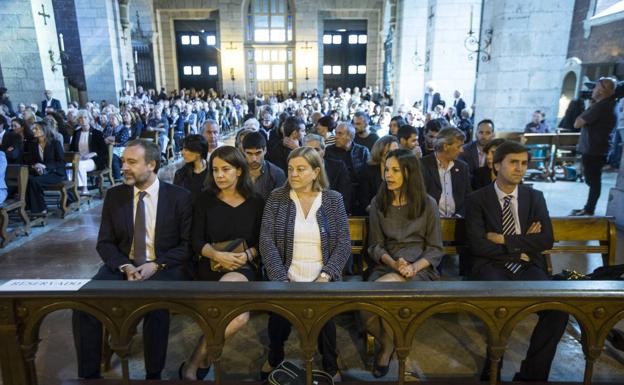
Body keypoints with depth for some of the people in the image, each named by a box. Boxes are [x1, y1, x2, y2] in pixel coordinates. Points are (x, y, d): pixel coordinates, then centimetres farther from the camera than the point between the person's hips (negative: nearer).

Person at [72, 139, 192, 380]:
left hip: (164, 268, -3)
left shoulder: (179, 197, -3)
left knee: (156, 306, -32)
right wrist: (125, 266, -13)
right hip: (122, 266, 4)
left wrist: (156, 264, -17)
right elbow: (105, 243, 7)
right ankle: (89, 375, -2)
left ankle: (154, 375, -9)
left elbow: (188, 244, -3)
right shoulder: (114, 195, 7)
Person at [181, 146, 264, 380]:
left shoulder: (256, 202, 6)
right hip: (211, 267, -1)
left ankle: (195, 362, -16)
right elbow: (196, 241, 0)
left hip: (244, 269, 1)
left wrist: (247, 255, -14)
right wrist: (218, 255, -18)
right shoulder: (205, 200, 5)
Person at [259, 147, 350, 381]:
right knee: (279, 315, -20)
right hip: (286, 277, 1)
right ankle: (275, 360, 14)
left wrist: (324, 278, -13)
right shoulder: (277, 197, 3)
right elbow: (266, 241, -4)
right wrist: (283, 280, -13)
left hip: (322, 279, 0)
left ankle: (330, 367, 10)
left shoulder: (333, 199, 3)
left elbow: (343, 244, 0)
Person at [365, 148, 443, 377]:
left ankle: (387, 345, 0)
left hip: (420, 267, -2)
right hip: (387, 265, 2)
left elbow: (435, 248, 1)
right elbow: (375, 245, 5)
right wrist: (393, 263, -16)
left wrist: (414, 267, -18)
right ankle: (387, 341, 12)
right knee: (368, 316, -26)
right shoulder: (378, 203, 6)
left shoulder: (427, 204, 1)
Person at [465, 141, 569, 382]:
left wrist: (504, 239, -7)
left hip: (529, 267, 4)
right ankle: (492, 372, -6)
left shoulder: (535, 197, 13)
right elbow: (477, 246, -8)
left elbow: (547, 240, 0)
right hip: (492, 267, -3)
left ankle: (532, 373, -4)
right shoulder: (477, 199, 2)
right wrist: (520, 249, -4)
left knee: (559, 308, -24)